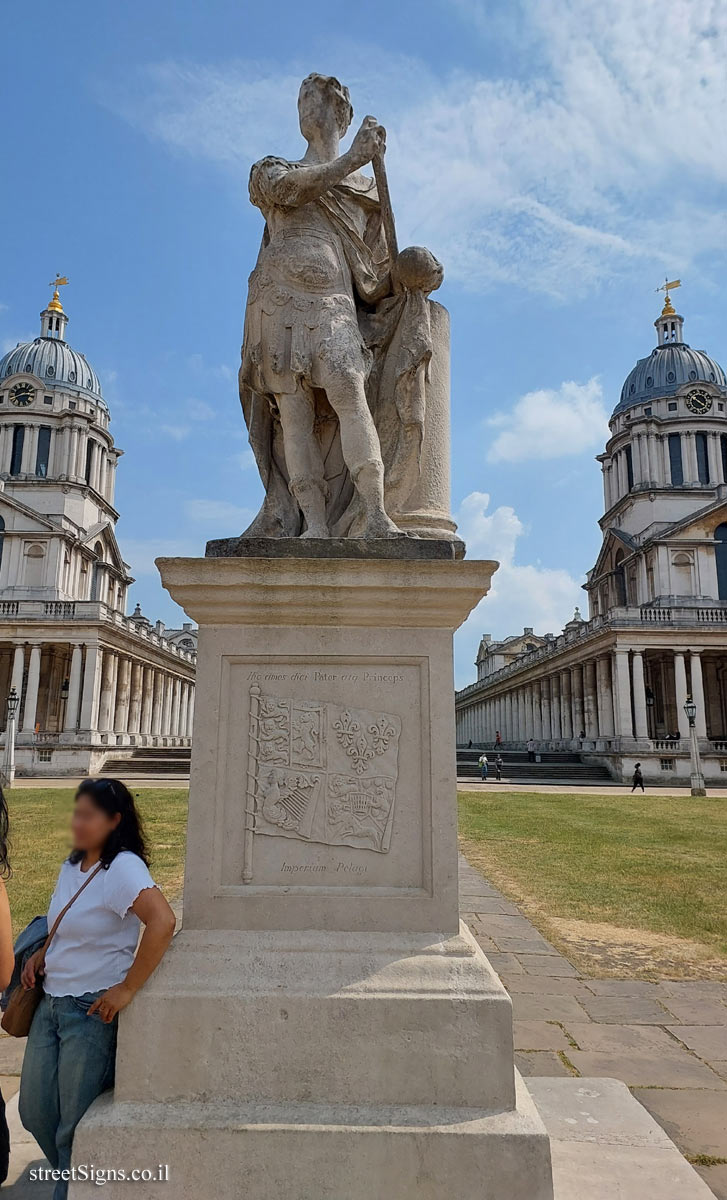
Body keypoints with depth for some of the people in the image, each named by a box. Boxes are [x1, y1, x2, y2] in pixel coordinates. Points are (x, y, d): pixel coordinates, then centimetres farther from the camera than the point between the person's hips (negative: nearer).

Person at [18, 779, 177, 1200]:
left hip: (93, 1011, -8)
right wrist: (42, 952, 5)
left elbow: (163, 921, -35)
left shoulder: (123, 868, -22)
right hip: (52, 1003, 9)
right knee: (34, 1111, 17)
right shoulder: (72, 865, 6)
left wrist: (127, 989, -28)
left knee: (75, 1123, 5)